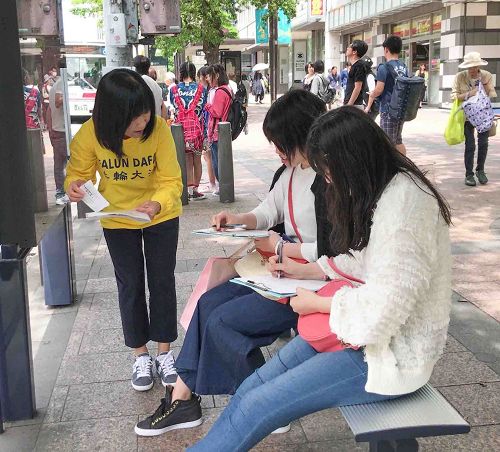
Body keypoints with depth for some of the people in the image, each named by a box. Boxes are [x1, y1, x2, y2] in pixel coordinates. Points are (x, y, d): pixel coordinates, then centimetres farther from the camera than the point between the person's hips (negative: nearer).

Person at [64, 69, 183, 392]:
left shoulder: (159, 129, -26)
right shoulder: (90, 135, -24)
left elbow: (172, 181, -23)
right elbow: (78, 172, -8)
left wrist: (156, 204, -43)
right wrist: (75, 186, -31)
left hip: (161, 217, 0)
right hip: (117, 220, 1)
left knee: (162, 281, 8)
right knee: (130, 285, 9)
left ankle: (165, 352, 25)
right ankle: (141, 356, 26)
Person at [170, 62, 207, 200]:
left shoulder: (174, 89, 2)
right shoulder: (201, 89, -1)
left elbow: (173, 110, 7)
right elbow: (204, 110, 0)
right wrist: (206, 131, 6)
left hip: (181, 127, 1)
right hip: (197, 127, -1)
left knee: (187, 160, 6)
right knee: (197, 160, 9)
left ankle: (189, 189, 3)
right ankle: (195, 189, 12)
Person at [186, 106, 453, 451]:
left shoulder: (404, 202, -25)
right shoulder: (382, 189, 6)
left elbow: (386, 304, -27)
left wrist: (318, 303, -13)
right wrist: (307, 270, 9)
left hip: (393, 350, -9)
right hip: (366, 326, 9)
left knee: (256, 406, -13)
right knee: (250, 390, 0)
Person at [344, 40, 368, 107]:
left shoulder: (359, 66, -13)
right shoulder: (354, 65, 16)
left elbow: (357, 88, -19)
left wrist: (349, 105, -21)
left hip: (354, 105, -10)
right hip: (350, 104, 10)